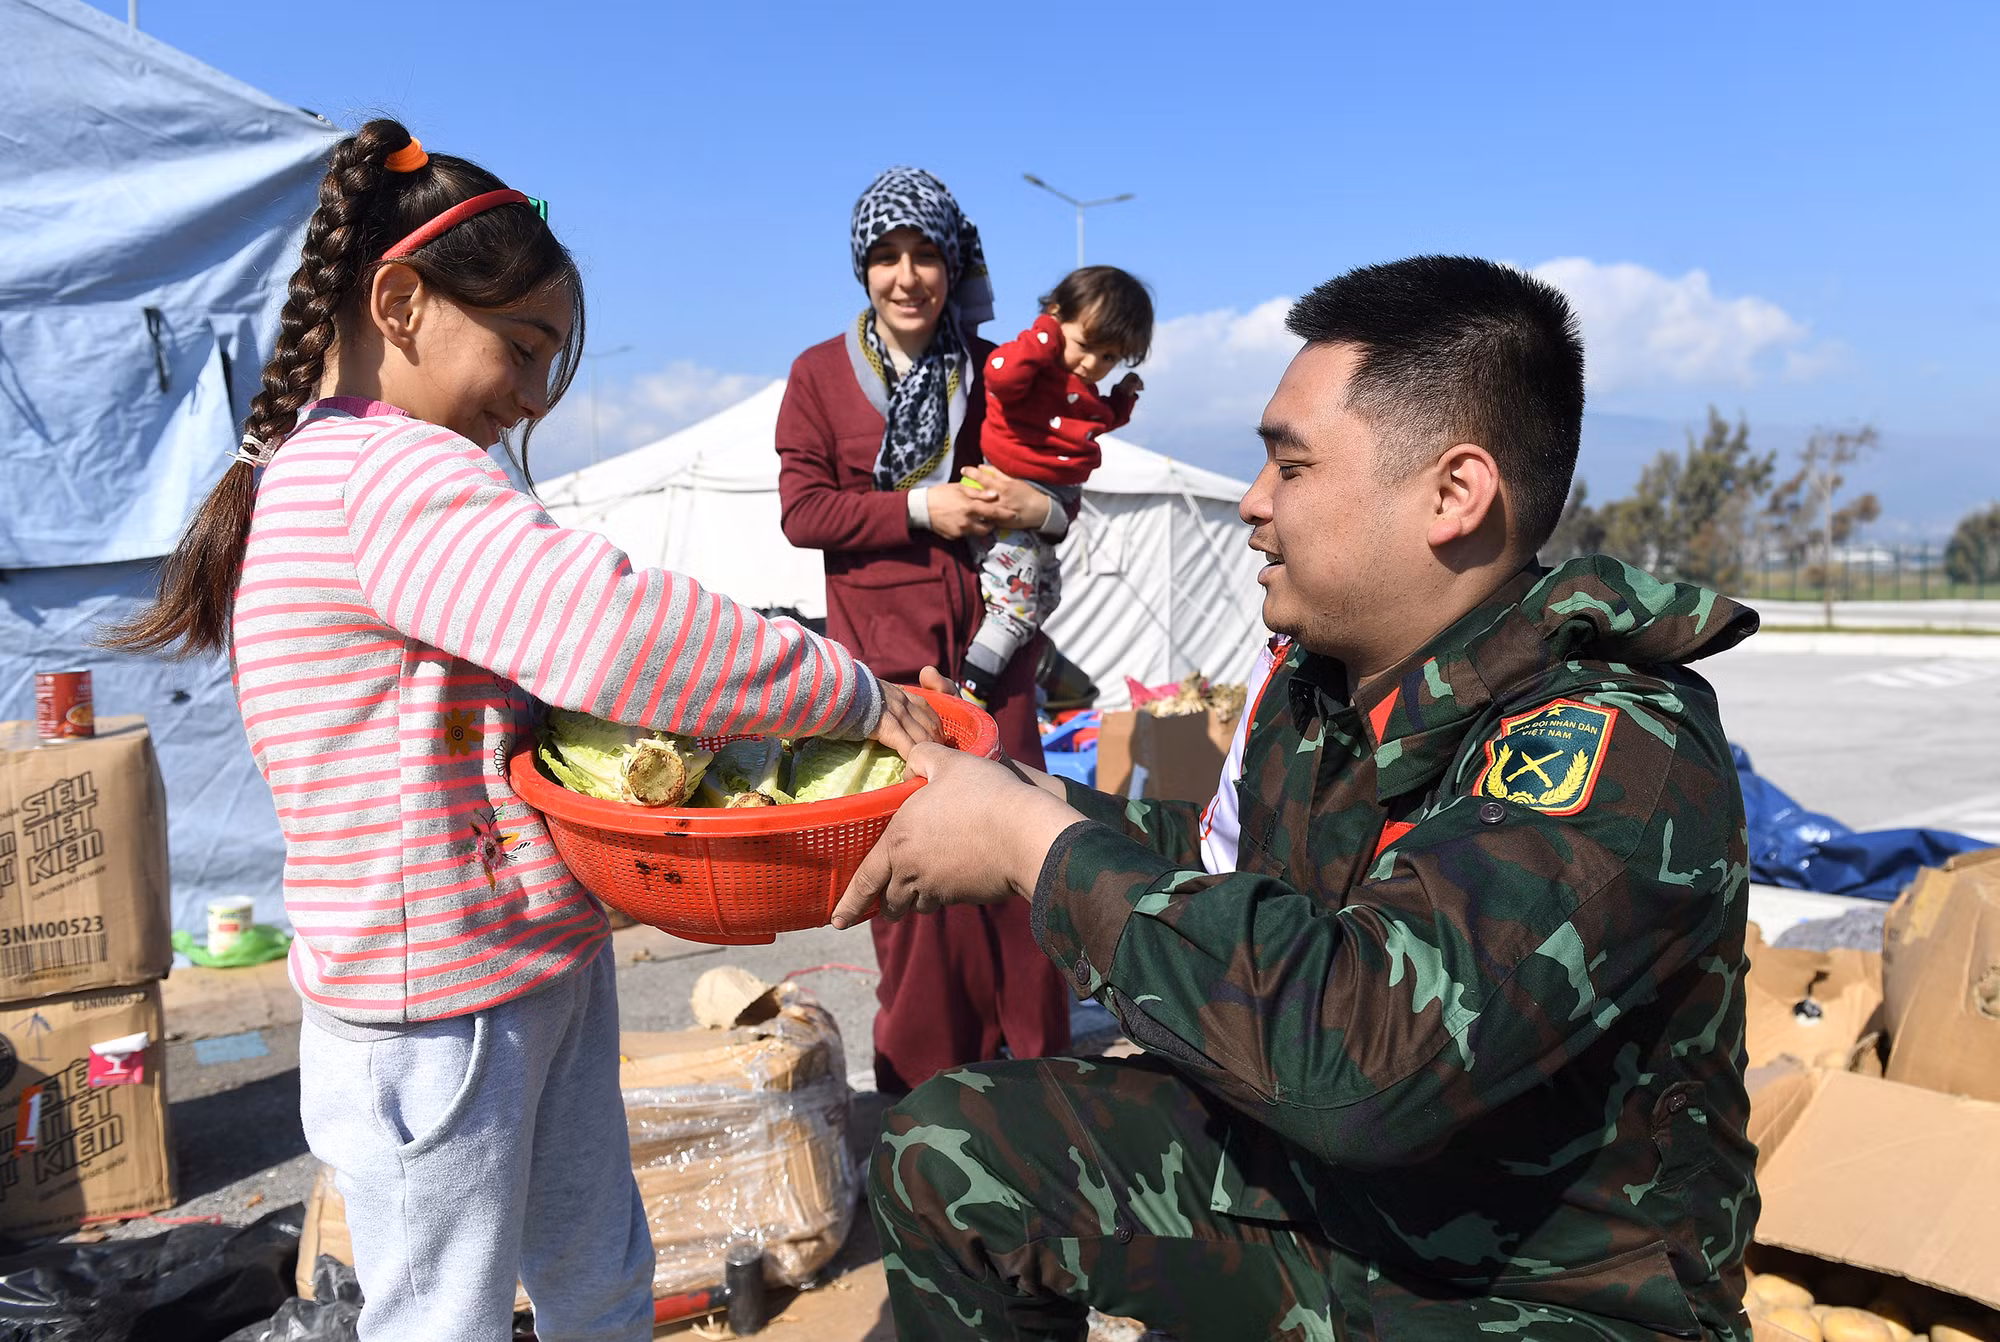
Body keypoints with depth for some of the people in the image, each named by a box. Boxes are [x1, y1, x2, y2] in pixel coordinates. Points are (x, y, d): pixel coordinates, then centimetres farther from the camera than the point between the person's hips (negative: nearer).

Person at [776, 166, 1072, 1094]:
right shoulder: (820, 374, 3)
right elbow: (802, 512, -3)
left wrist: (1039, 507, -7)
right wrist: (922, 509, -14)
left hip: (988, 639, 2)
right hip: (883, 648, -2)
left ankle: (1037, 1054, 21)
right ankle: (927, 1068, 17)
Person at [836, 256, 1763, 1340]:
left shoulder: (1616, 759, -29)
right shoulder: (1313, 680, -3)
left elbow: (1364, 1051, -41)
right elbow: (1233, 870, 13)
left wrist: (1037, 844, -30)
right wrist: (1042, 806, -1)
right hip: (1316, 1185, 7)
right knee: (946, 1153, 3)